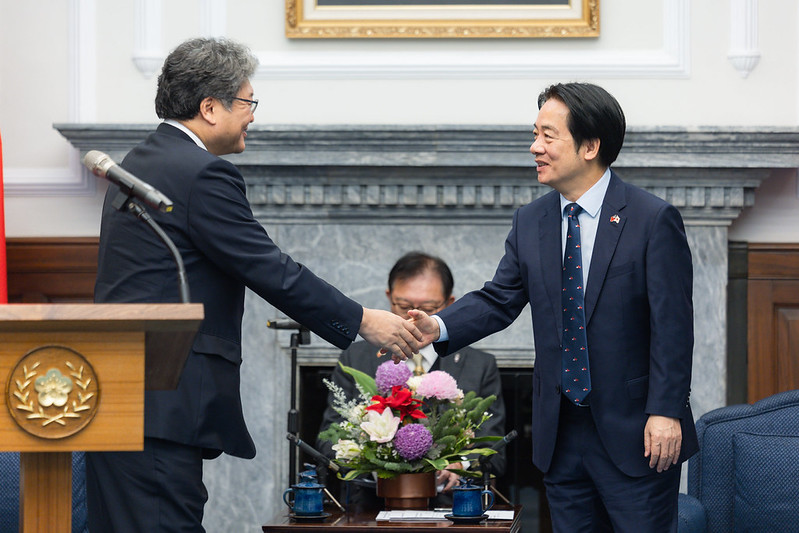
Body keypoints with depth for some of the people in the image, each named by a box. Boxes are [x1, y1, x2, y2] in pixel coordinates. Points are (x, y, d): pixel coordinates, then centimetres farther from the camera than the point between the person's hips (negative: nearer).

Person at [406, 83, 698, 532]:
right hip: (561, 437, 5)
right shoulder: (530, 223, 8)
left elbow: (672, 324, -11)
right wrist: (439, 327, -13)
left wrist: (665, 412, -16)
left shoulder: (653, 220, -9)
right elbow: (498, 300, 6)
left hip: (635, 435, -5)